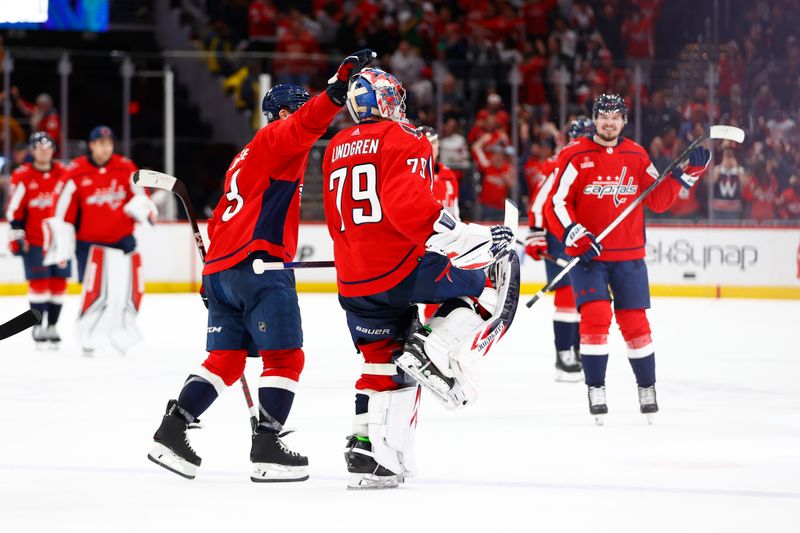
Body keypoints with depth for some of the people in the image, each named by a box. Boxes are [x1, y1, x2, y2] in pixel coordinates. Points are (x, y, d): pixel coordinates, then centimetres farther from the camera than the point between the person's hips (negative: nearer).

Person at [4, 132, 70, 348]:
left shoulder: (64, 174, 5)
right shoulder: (22, 176, -4)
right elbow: (15, 209, -3)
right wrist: (16, 235, -7)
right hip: (34, 240, -3)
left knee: (59, 282, 3)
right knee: (39, 282, -5)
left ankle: (52, 326, 13)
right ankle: (38, 327, 4)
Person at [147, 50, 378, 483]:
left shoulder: (246, 159, 28)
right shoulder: (276, 139, 0)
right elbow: (308, 123, -23)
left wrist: (216, 275, 30)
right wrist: (340, 86, -35)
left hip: (220, 268, 9)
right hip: (260, 265, -9)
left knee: (226, 359, 13)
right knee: (285, 358, -4)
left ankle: (172, 431, 6)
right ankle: (267, 447, -9)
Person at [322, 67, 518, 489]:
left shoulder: (336, 149, 17)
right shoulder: (402, 139, -6)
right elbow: (407, 205, -22)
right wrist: (473, 237, -21)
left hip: (354, 283, 7)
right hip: (403, 268, -7)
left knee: (383, 361, 19)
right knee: (495, 272, 6)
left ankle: (364, 453, 9)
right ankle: (431, 350, -8)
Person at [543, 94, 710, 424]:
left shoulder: (637, 156, 6)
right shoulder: (575, 157, -7)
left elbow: (658, 200, 9)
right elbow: (555, 203, -9)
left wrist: (688, 174, -2)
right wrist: (576, 236, -22)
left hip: (628, 256, 3)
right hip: (587, 254, -3)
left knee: (635, 322, 6)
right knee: (595, 316, -15)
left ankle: (647, 387, 20)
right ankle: (595, 391, -5)